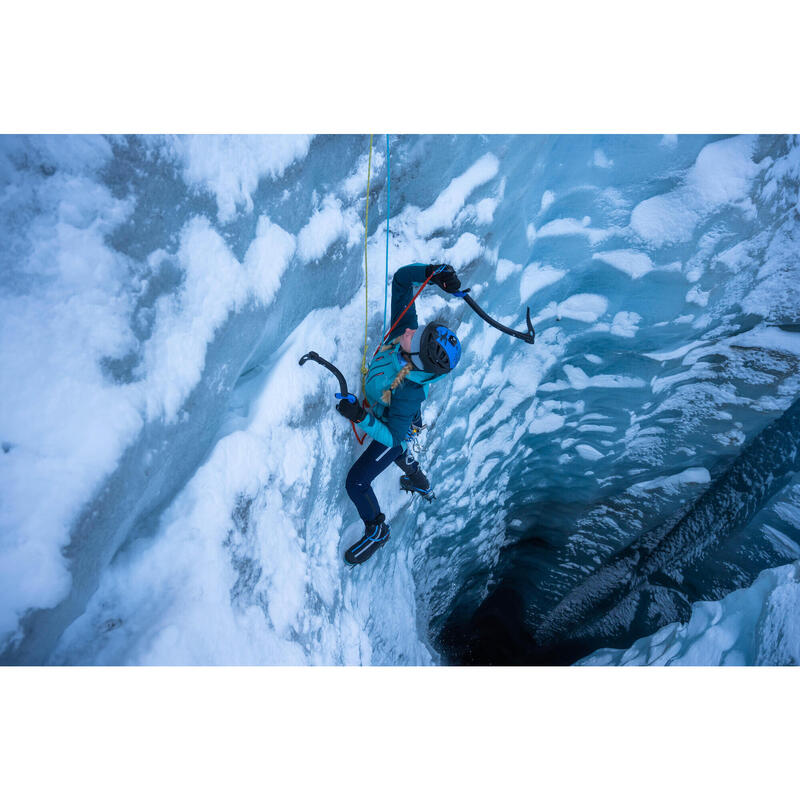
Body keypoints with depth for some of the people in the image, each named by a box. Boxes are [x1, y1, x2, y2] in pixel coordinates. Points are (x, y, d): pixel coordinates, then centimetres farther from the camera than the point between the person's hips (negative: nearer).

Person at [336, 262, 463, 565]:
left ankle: (376, 530, 32)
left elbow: (393, 436, -37)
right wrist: (432, 271, -42)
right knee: (398, 453, 37)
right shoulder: (406, 331, -31)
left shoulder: (409, 391, -46)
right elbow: (401, 278, -25)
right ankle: (420, 483, 67)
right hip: (405, 418, 8)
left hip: (396, 429, -8)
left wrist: (360, 417, -50)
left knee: (356, 483, 2)